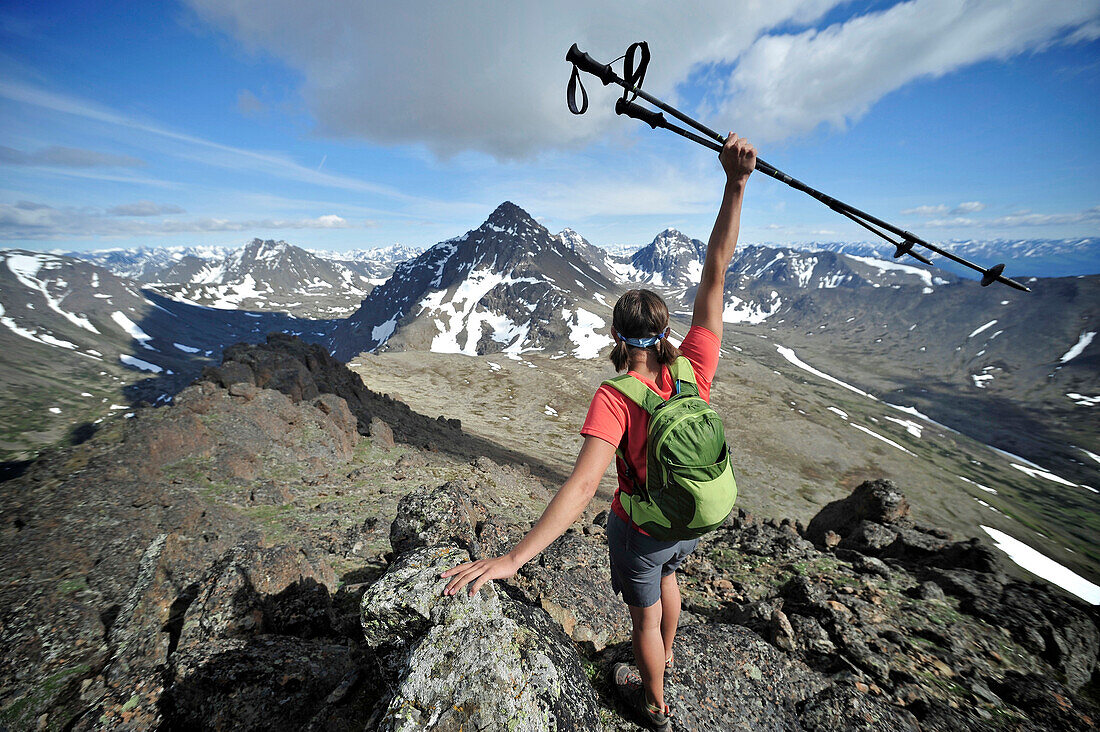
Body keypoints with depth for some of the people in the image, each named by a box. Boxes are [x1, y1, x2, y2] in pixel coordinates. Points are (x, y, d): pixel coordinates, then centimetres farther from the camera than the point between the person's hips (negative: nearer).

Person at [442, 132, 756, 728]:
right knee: (667, 581, 36)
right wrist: (735, 185, -22)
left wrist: (513, 558, -43)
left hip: (642, 528, -5)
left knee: (645, 615, 24)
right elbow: (715, 273, -21)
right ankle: (664, 657, 67)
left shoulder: (614, 399, -34)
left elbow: (583, 483, -43)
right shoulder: (695, 370, -22)